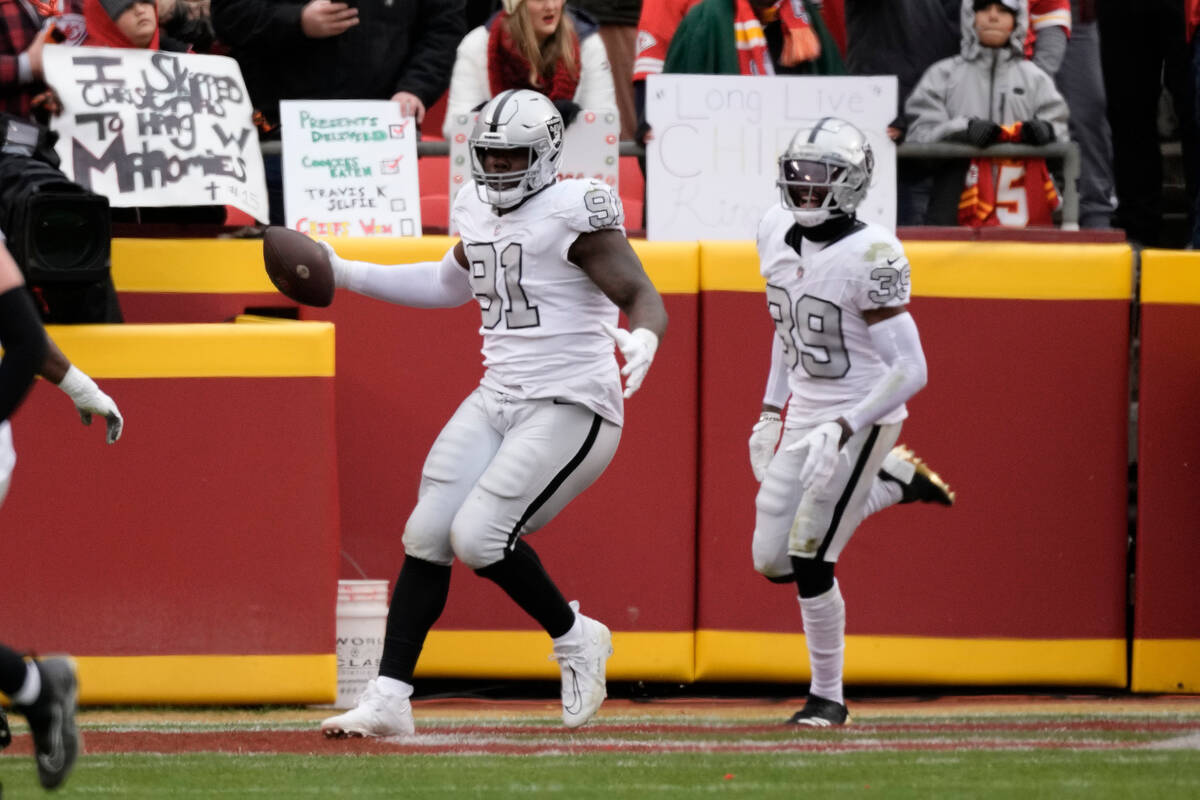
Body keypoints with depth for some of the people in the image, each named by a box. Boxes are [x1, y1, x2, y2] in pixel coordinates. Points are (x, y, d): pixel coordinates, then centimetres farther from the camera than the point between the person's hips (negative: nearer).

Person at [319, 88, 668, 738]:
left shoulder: (573, 215, -14)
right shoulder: (480, 211, 11)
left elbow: (643, 299, -17)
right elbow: (451, 285, 31)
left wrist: (642, 341, -41)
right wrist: (347, 275, 28)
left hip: (570, 408, -8)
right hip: (498, 399, 8)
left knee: (479, 536, -18)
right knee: (428, 534, -2)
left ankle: (575, 639, 7)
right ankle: (388, 700, 2)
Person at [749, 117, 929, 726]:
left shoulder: (869, 257, -22)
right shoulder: (777, 231, 1)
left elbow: (910, 369, -22)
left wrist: (843, 430, -29)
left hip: (861, 418, -8)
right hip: (806, 417, 8)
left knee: (808, 560, -12)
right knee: (770, 560, 9)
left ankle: (828, 696, 5)